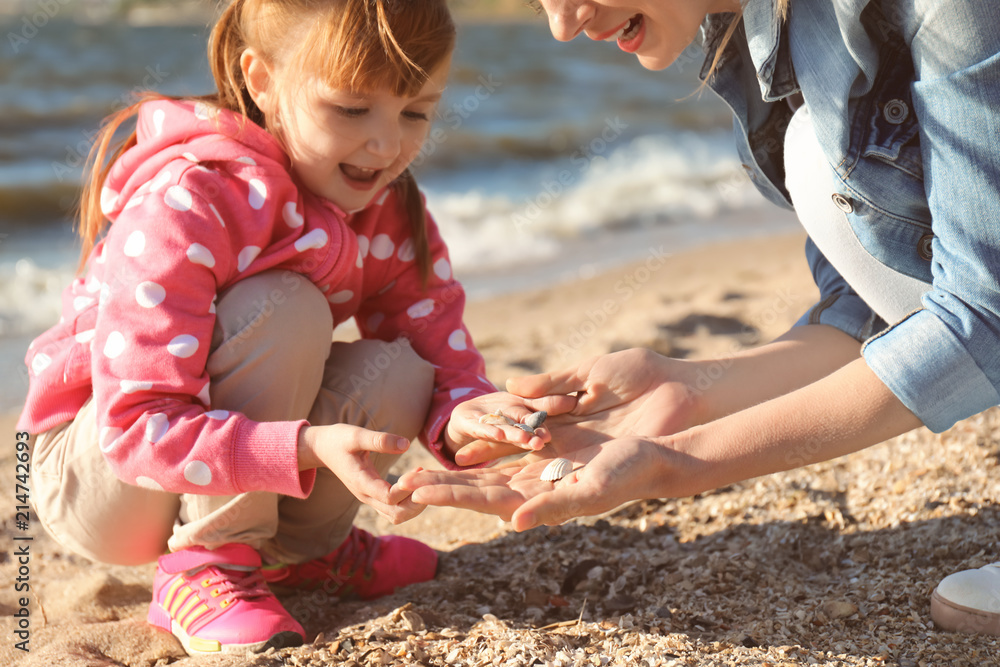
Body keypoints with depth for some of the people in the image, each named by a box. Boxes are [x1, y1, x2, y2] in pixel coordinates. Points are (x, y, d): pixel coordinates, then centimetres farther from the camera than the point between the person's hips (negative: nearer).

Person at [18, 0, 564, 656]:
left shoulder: (390, 208, -7)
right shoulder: (182, 206, -30)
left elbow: (444, 357, -10)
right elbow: (137, 428, -33)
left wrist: (463, 416, -34)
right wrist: (310, 447, -46)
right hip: (94, 472, -6)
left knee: (397, 374, -20)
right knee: (284, 310, -29)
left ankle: (295, 546, 6)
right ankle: (207, 563, -15)